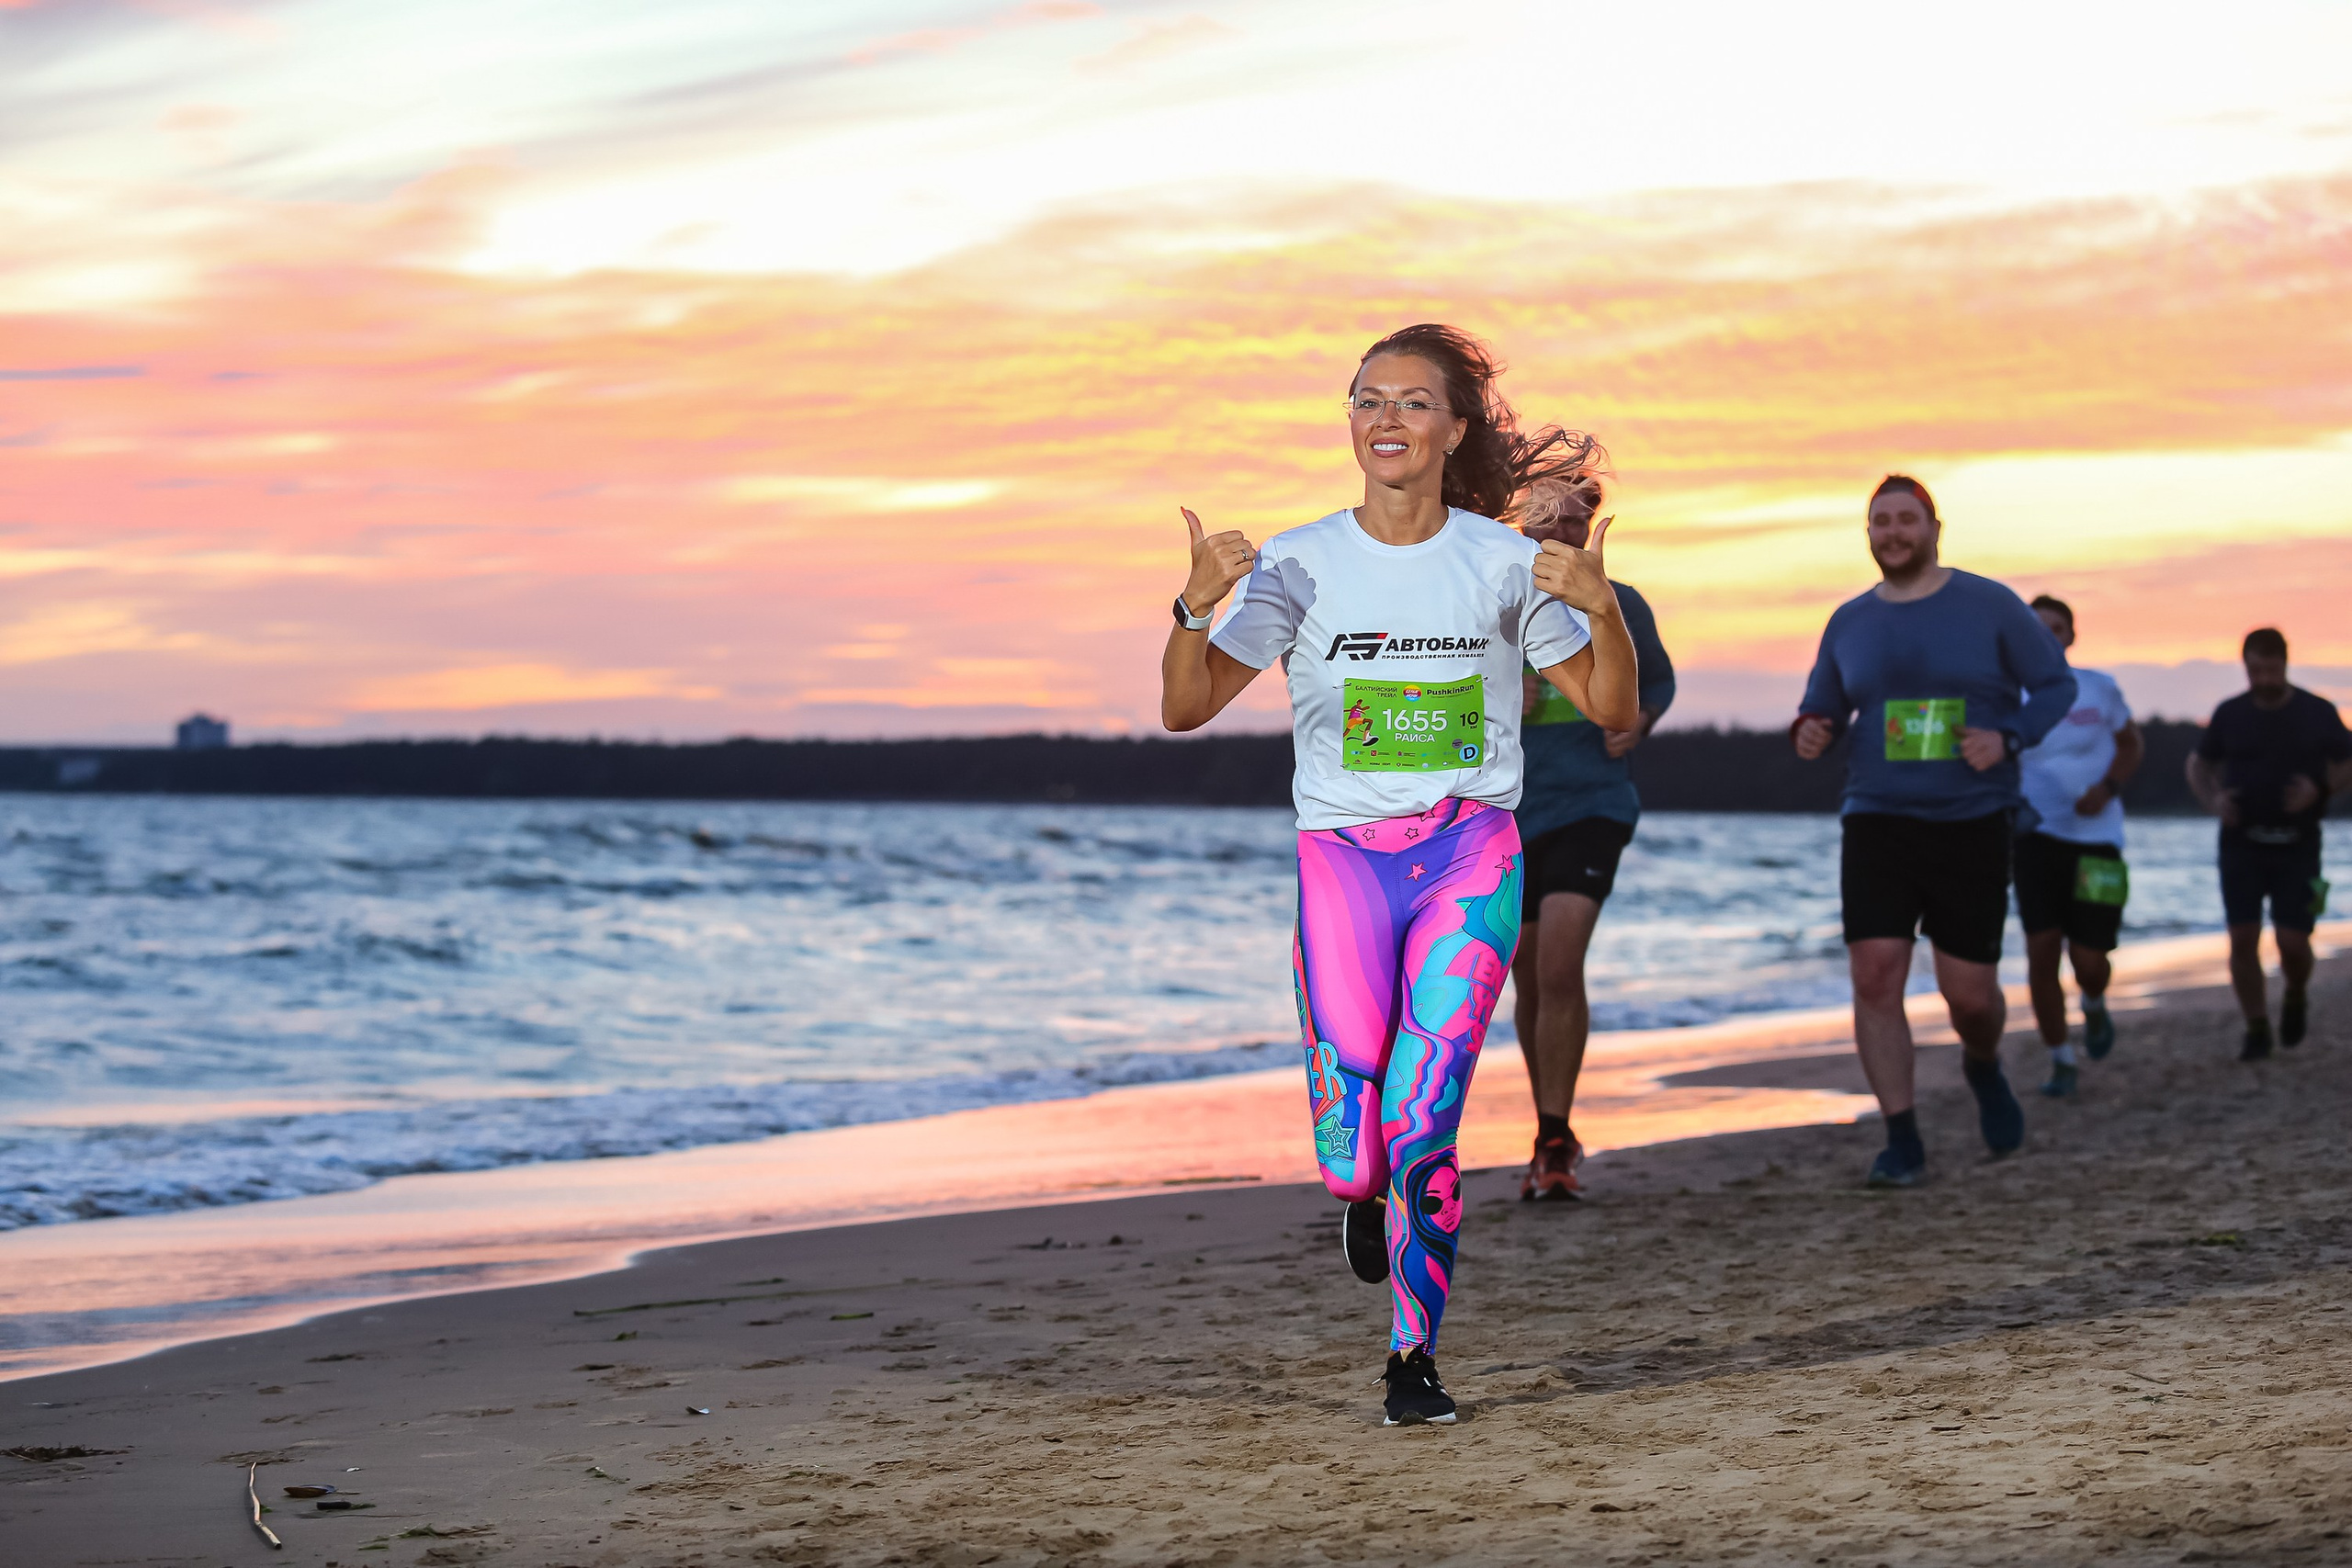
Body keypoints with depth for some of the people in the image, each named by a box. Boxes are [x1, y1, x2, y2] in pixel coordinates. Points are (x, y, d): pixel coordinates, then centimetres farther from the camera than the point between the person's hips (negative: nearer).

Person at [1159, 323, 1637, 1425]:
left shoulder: (1503, 564, 1)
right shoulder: (1299, 567, -1)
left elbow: (1611, 710, 5)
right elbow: (1186, 709, -3)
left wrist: (1601, 608, -14)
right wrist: (1195, 607, -22)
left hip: (1470, 855, 0)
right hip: (1343, 855, 0)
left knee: (1421, 1118, -12)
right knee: (1354, 1152, -6)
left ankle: (1414, 1357, 5)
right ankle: (1371, 1186, 33)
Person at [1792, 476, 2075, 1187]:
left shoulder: (1989, 606, -4)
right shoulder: (1850, 623, 6)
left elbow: (2056, 685, 0)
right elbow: (1822, 709, 15)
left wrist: (2007, 738, -19)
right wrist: (1810, 734, -10)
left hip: (1972, 826, -2)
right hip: (1879, 823, 2)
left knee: (1967, 990, -1)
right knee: (1875, 974, -14)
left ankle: (1983, 1064, 36)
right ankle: (1902, 1143, -7)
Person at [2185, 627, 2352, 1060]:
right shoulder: (2230, 715, 3)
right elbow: (2199, 764, 15)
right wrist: (2213, 800, -6)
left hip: (2296, 845, -1)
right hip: (2241, 844, 1)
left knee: (2292, 941, -8)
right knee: (2242, 939, -6)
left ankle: (2295, 998, 26)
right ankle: (2257, 1031, 8)